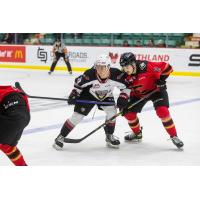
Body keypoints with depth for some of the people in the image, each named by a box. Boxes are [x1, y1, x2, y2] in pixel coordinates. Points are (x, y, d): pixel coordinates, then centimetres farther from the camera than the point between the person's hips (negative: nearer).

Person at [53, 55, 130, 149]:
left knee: (112, 111, -17)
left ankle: (109, 136, 6)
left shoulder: (116, 75, -32)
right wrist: (74, 94, -22)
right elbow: (78, 83, -16)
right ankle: (61, 137, 6)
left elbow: (126, 85, -13)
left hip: (106, 96, 3)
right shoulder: (90, 74, -35)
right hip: (88, 95, -2)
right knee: (77, 116, -7)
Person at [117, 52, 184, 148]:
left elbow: (167, 67, -27)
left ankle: (174, 136, -12)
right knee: (129, 112, 0)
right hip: (138, 94, 6)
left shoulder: (146, 66, -34)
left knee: (162, 111, -23)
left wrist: (161, 79, -25)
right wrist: (123, 97, -27)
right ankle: (137, 134, 26)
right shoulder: (125, 75, -17)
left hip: (156, 90, -5)